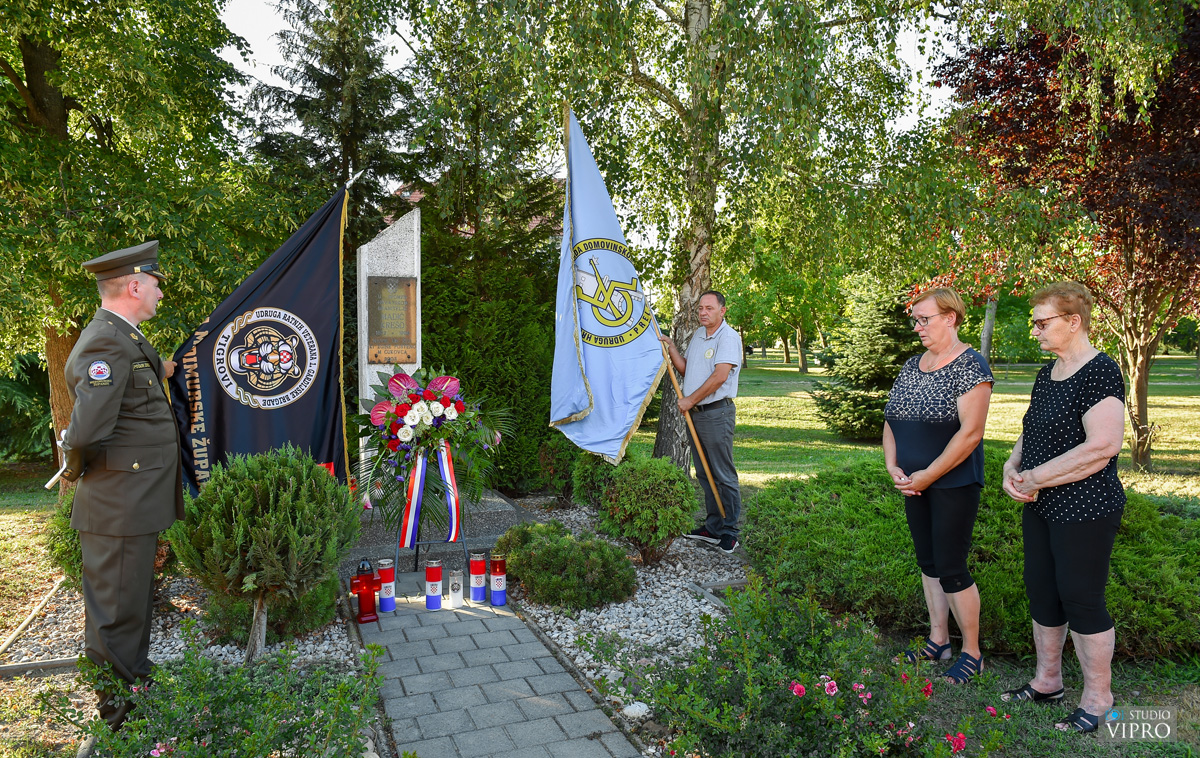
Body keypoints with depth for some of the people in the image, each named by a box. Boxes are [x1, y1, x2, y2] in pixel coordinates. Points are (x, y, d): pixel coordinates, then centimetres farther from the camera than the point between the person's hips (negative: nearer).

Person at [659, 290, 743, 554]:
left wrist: (690, 400, -13)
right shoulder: (698, 335, 16)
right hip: (695, 413, 9)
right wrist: (670, 347, 8)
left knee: (723, 475, -3)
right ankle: (713, 527, 23)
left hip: (717, 413, -9)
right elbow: (685, 369, 20)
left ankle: (729, 532, 5)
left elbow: (720, 376, -19)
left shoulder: (728, 337, -10)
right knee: (704, 474, 13)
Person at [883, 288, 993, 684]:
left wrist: (927, 476, -17)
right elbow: (891, 421, 12)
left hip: (954, 484, -7)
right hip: (915, 484, 7)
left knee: (951, 568, -2)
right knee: (928, 563, 15)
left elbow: (970, 432, -20)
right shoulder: (911, 365, 9)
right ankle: (938, 641, 30)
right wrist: (893, 467, -3)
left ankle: (972, 653, 16)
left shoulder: (969, 365, -14)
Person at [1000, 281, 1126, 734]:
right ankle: (1047, 682, 33)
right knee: (1042, 594, 16)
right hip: (1041, 508, 9)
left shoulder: (1099, 372, -18)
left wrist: (1035, 479, -19)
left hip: (1084, 510, -9)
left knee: (1081, 601, 2)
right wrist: (1012, 467, -1)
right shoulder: (1047, 373, 10)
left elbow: (1102, 447, -27)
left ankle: (1098, 699, 21)